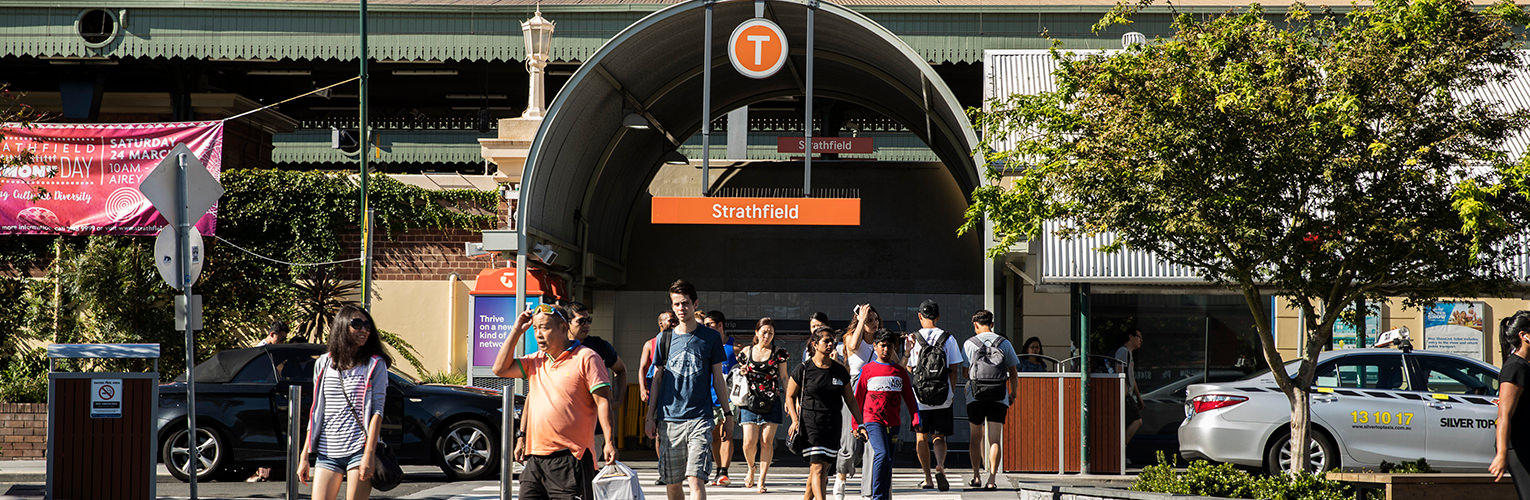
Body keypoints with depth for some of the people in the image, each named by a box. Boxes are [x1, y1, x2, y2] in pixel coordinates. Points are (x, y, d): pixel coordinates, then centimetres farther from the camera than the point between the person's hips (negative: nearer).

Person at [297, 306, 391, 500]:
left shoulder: (375, 365, 3)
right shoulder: (323, 364, 13)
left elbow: (377, 411, -4)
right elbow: (316, 413, 17)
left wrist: (369, 455, -14)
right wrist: (305, 456, 14)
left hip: (358, 450, -3)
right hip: (327, 453, 3)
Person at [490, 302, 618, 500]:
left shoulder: (586, 358, -2)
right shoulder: (536, 360, 19)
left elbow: (603, 401, -6)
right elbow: (500, 369, 13)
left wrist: (609, 443, -16)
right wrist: (517, 331, 11)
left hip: (570, 457, -6)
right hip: (535, 458, 6)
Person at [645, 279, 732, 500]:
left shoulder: (710, 337, 5)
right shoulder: (665, 338, 9)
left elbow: (718, 379, 9)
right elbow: (657, 379, 13)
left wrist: (727, 414, 7)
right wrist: (650, 417, 8)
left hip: (699, 418, -3)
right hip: (668, 419, 3)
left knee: (696, 479, -14)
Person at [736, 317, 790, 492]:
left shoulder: (778, 353, 5)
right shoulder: (746, 352, 9)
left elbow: (784, 377, 8)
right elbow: (739, 376, 22)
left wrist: (788, 398, -1)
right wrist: (742, 373, -1)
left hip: (772, 403, -1)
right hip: (750, 401, 1)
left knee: (767, 441, -6)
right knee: (749, 442, -7)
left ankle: (762, 479, 3)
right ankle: (751, 468, 24)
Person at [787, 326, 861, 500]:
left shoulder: (840, 371, 7)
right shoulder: (803, 369, -3)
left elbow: (850, 400, 14)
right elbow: (790, 396, 5)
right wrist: (795, 420, -7)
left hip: (833, 425, 4)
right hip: (810, 425, -4)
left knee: (823, 470, 6)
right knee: (817, 468, -14)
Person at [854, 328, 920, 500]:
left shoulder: (900, 371, 11)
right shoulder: (867, 370, 3)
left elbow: (909, 397, 13)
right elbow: (857, 399, 6)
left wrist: (915, 420, 2)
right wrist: (857, 424, 4)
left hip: (893, 423, 4)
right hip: (873, 420, -4)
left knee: (888, 463, 7)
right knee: (882, 455, -21)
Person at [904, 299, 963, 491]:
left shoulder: (912, 339, -3)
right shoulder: (948, 339, -1)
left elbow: (909, 368, 2)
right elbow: (954, 369, 0)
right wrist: (953, 392, 11)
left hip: (920, 396, 0)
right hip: (943, 397, 0)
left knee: (921, 436, 13)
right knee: (939, 436, 7)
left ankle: (928, 478, 14)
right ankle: (940, 465, -21)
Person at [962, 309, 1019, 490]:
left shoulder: (970, 344, 1)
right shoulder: (1005, 343, 6)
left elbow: (965, 372, 1)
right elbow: (1013, 374, 9)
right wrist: (1013, 395, 20)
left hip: (975, 396, 0)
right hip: (999, 398, 0)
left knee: (976, 438, 14)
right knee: (995, 440, -2)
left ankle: (977, 477, 17)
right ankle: (992, 479, -13)